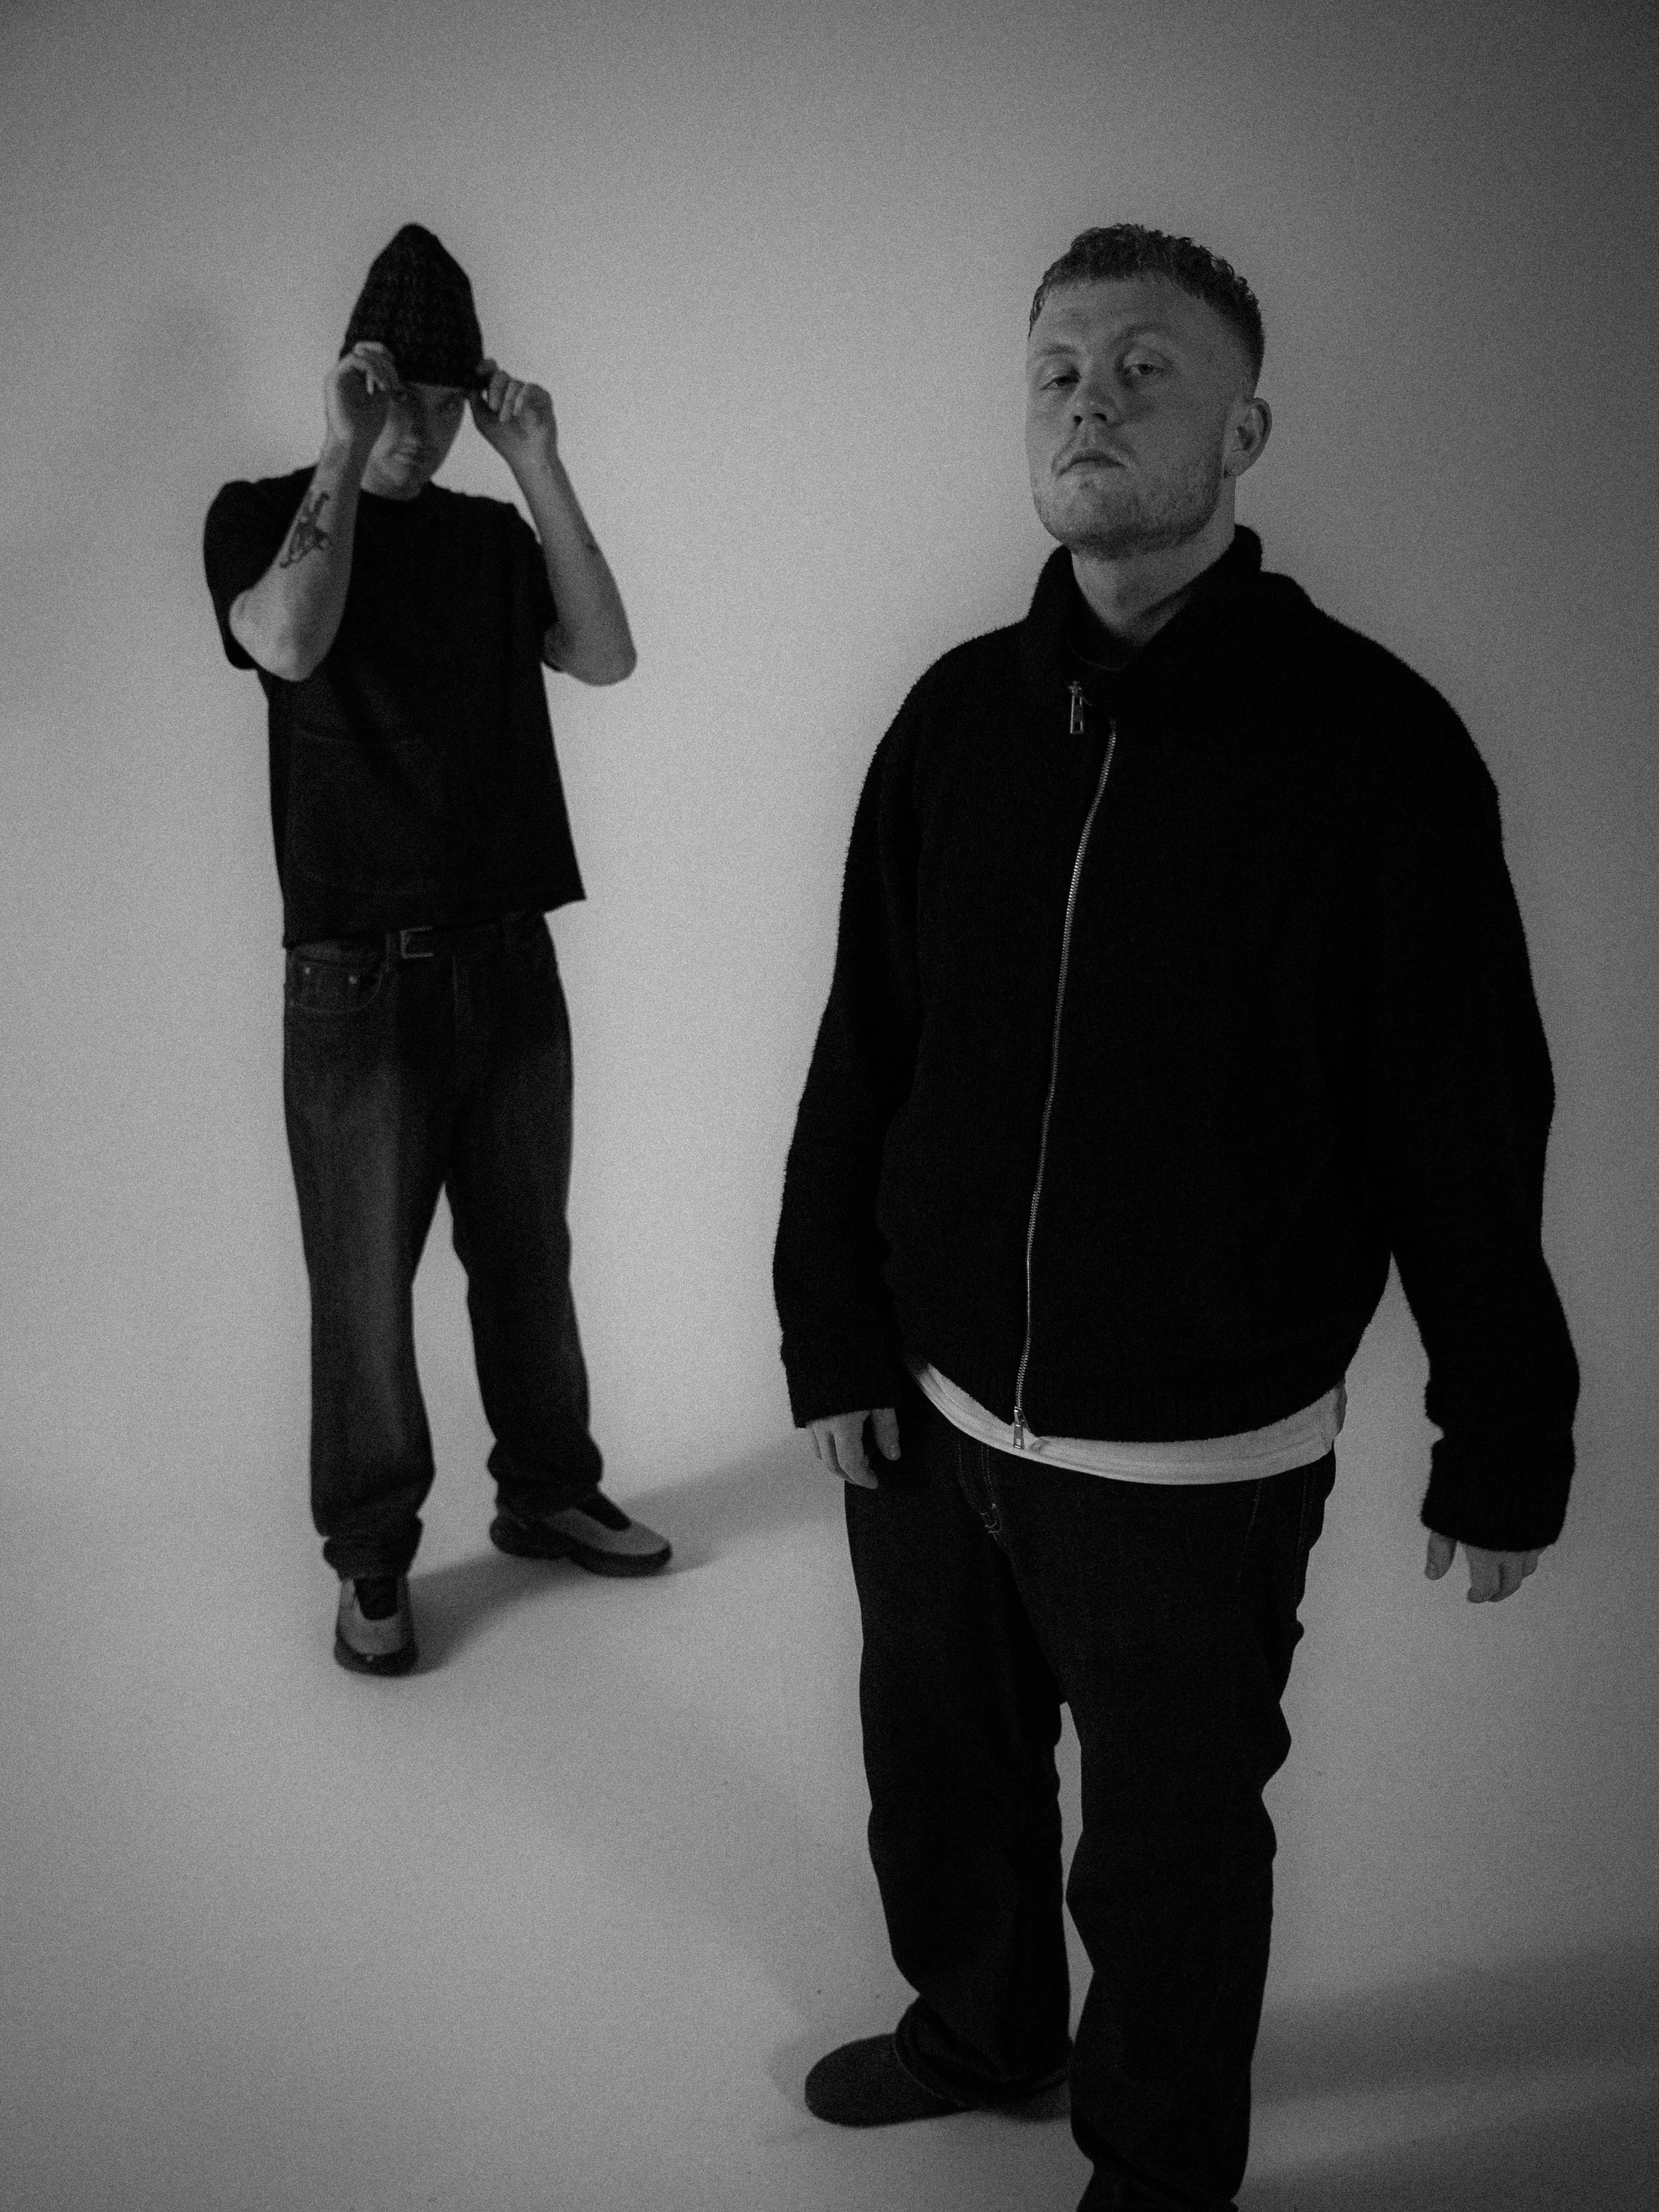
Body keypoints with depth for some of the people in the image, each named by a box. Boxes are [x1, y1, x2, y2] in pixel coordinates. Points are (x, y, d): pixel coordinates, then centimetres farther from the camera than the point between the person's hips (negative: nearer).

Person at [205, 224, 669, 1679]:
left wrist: (539, 467, -7)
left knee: (527, 1252, 14)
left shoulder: (492, 536, 12)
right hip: (359, 977, -4)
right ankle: (371, 1562, 15)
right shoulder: (265, 515, 1)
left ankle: (549, 1493, 30)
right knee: (366, 1287, 1)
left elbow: (606, 658, -3)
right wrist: (346, 458, -16)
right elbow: (291, 643, -21)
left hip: (509, 959, 4)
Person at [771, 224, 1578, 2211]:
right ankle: (979, 2027, 53)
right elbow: (861, 1054, 5)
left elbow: (1465, 1129, -9)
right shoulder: (959, 712, 0)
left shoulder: (1368, 736, -13)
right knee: (938, 1771, 23)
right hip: (930, 1415, 5)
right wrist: (830, 1338, 3)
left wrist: (1503, 1444, -5)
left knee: (1168, 1848, 13)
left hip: (1200, 1463, -4)